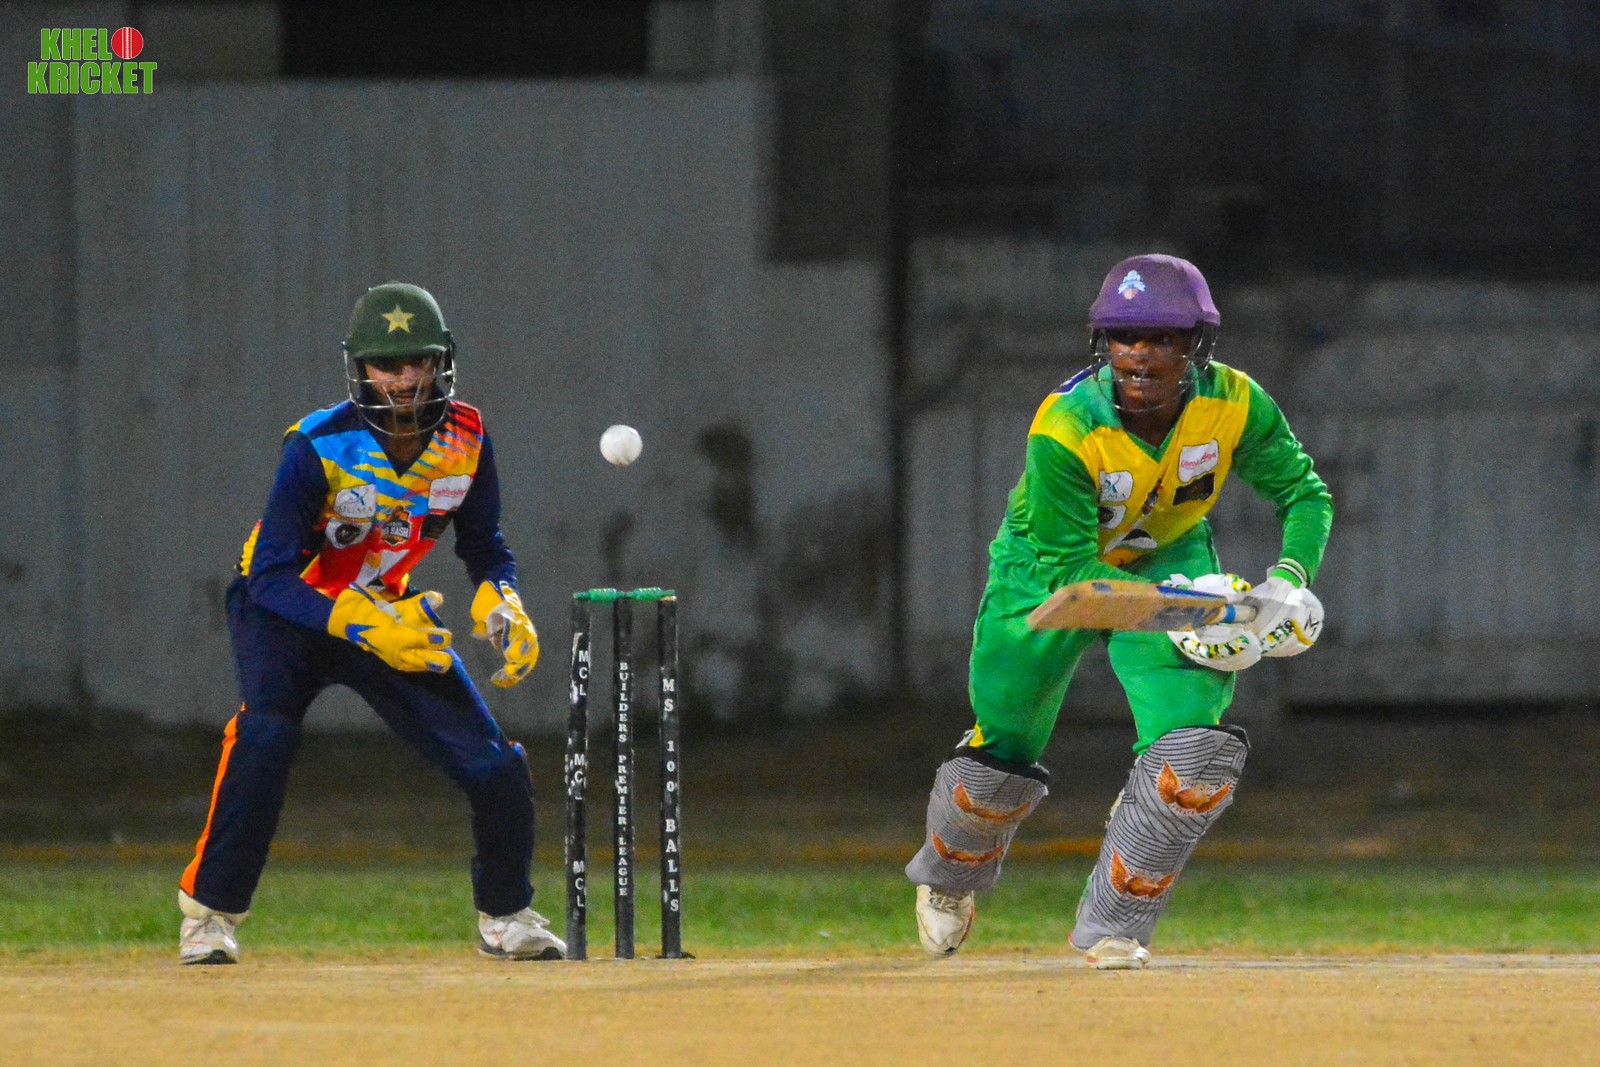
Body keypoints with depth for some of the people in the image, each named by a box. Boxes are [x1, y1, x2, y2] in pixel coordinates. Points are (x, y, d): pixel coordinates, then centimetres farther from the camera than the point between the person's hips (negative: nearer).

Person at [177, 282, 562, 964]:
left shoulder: (465, 439, -13)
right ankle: (209, 913, -22)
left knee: (495, 765, -3)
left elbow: (483, 547, 3)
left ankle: (505, 917, 23)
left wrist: (501, 605, -20)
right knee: (266, 730, -34)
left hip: (388, 611, 5)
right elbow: (272, 578, -28)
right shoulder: (319, 446, -28)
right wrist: (366, 626, -41)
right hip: (284, 608, -5)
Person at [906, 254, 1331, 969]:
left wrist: (1290, 581, -29)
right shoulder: (1065, 427, -34)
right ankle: (948, 875, 41)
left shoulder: (1235, 406, -25)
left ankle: (1114, 923, -1)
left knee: (1196, 745, -19)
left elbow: (1305, 493, -10)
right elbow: (1067, 566, -29)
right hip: (1049, 568, -2)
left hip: (1168, 561, 2)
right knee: (1002, 763, 4)